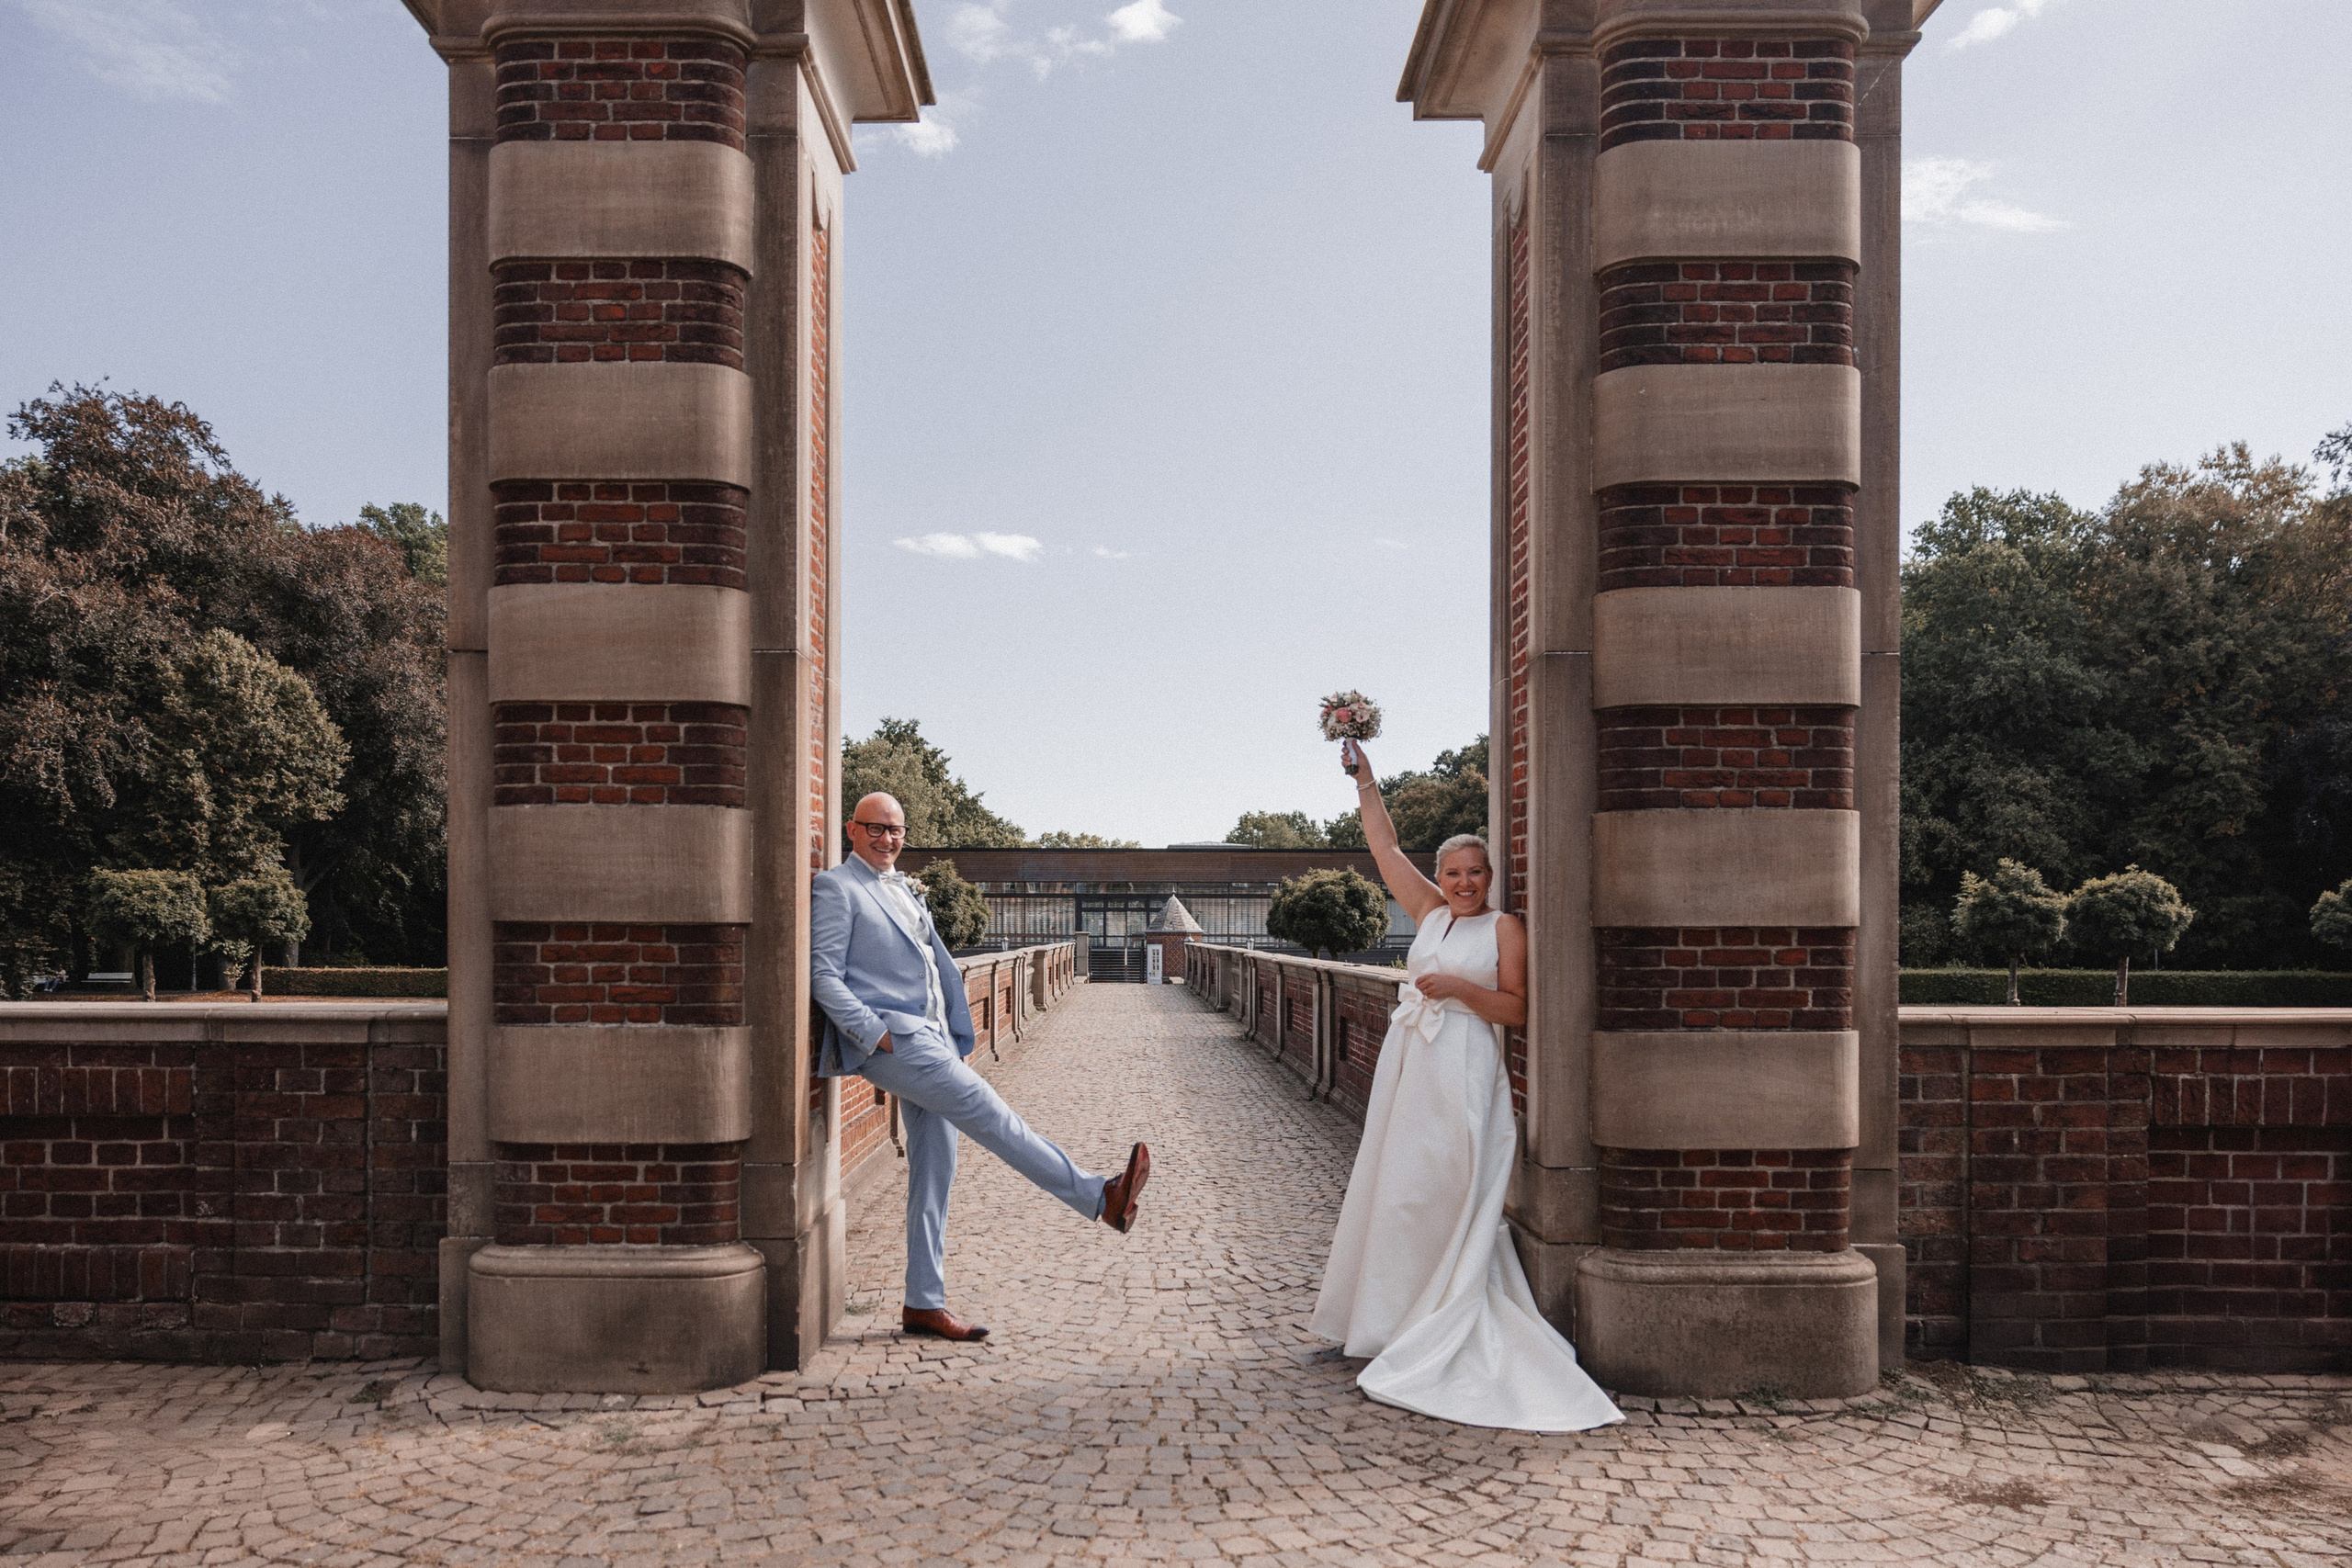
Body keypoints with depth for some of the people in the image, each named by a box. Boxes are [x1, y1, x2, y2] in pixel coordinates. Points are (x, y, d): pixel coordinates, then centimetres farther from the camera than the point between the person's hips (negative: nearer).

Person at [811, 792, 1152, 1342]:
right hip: (889, 1039, -8)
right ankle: (1099, 1197, -21)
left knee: (933, 1172, 7)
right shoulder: (836, 888, -1)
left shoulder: (906, 889, 22)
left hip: (931, 1037, 8)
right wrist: (876, 1033, -17)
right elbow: (823, 976, -8)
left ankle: (924, 1305, 12)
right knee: (984, 1109, -18)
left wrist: (958, 1039, 17)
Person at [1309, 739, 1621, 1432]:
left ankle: (1444, 1336, 3)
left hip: (1464, 1074, -6)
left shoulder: (1505, 928, 0)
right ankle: (1396, 1320, 18)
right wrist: (1364, 781, 13)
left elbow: (1517, 1009, -4)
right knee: (1397, 1191, 7)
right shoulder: (1430, 914, 13)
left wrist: (1460, 987, -17)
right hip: (1410, 1065, 6)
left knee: (1449, 1197, -5)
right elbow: (1386, 847, 15)